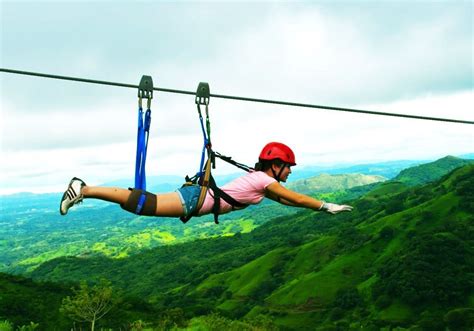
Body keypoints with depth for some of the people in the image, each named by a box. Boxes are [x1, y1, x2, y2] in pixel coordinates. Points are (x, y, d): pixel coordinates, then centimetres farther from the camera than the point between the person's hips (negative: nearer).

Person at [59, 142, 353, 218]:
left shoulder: (260, 178, 19)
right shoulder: (265, 180, -7)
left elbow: (284, 200, 31)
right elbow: (297, 198, -6)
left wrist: (317, 205, 31)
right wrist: (326, 206, 3)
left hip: (198, 197, 8)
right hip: (197, 200, -8)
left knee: (146, 204, 8)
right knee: (143, 205, -14)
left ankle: (84, 188, 9)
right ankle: (84, 190, -13)